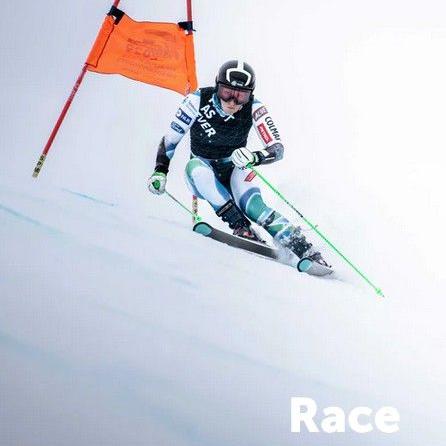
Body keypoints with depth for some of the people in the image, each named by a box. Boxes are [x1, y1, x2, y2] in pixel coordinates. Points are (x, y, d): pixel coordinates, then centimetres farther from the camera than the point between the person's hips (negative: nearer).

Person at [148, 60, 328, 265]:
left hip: (235, 170, -1)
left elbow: (277, 148, -25)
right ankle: (241, 227, -37)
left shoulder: (254, 108, -20)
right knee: (194, 167, -35)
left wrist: (254, 157, -45)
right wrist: (160, 171, -22)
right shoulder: (198, 101, -21)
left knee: (252, 206, -32)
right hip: (204, 178, 1)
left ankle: (304, 249, -30)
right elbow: (171, 138, -10)